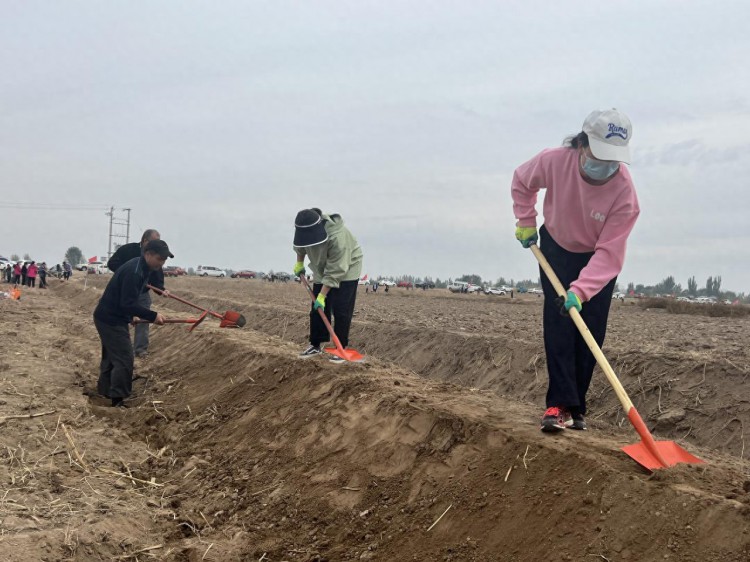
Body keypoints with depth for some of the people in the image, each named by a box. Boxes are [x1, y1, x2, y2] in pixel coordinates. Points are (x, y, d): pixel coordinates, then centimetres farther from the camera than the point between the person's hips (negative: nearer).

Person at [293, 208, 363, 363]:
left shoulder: (337, 238, -39)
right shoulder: (306, 230, -20)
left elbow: (334, 272, -34)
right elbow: (300, 246, 8)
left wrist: (322, 295, -32)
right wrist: (299, 263, 17)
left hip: (346, 270, -6)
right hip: (322, 271, 6)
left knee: (341, 310, -11)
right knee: (317, 308, 4)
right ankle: (315, 344, 13)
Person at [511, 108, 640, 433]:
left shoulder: (624, 190, -32)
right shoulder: (553, 161, -29)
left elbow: (609, 253, -33)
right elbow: (522, 182, -3)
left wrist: (580, 290, -43)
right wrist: (526, 221, -5)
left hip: (599, 259, 0)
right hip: (557, 250, 1)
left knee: (590, 333, -1)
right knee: (558, 326, -11)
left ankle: (576, 406, 12)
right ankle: (561, 405, -12)